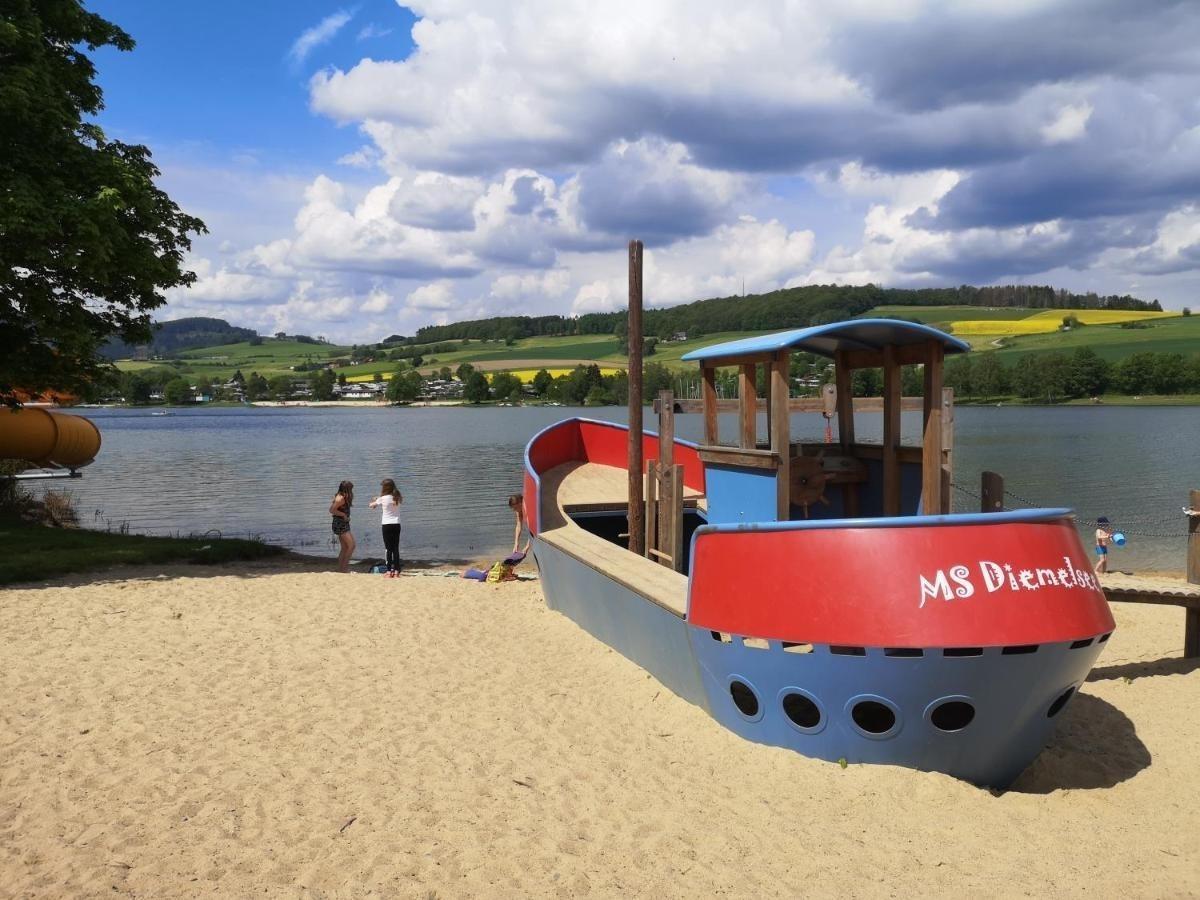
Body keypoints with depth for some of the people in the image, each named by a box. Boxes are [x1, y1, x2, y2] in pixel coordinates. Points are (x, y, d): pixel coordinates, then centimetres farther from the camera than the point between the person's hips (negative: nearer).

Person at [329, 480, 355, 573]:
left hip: (343, 524, 10)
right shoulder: (341, 498, -16)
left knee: (345, 548, 11)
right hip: (340, 524, -10)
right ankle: (345, 567, -8)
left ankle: (340, 569, 13)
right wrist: (343, 515, -15)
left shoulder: (344, 497, 13)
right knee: (351, 545, -11)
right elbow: (332, 510, -22)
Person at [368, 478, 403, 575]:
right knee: (396, 548, 6)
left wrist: (373, 502, 35)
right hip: (396, 524, 3)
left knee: (388, 549, 0)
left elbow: (371, 505, 9)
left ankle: (389, 571, -3)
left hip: (387, 525, -3)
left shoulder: (382, 498, -6)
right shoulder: (397, 498, 3)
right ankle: (396, 571, 4)